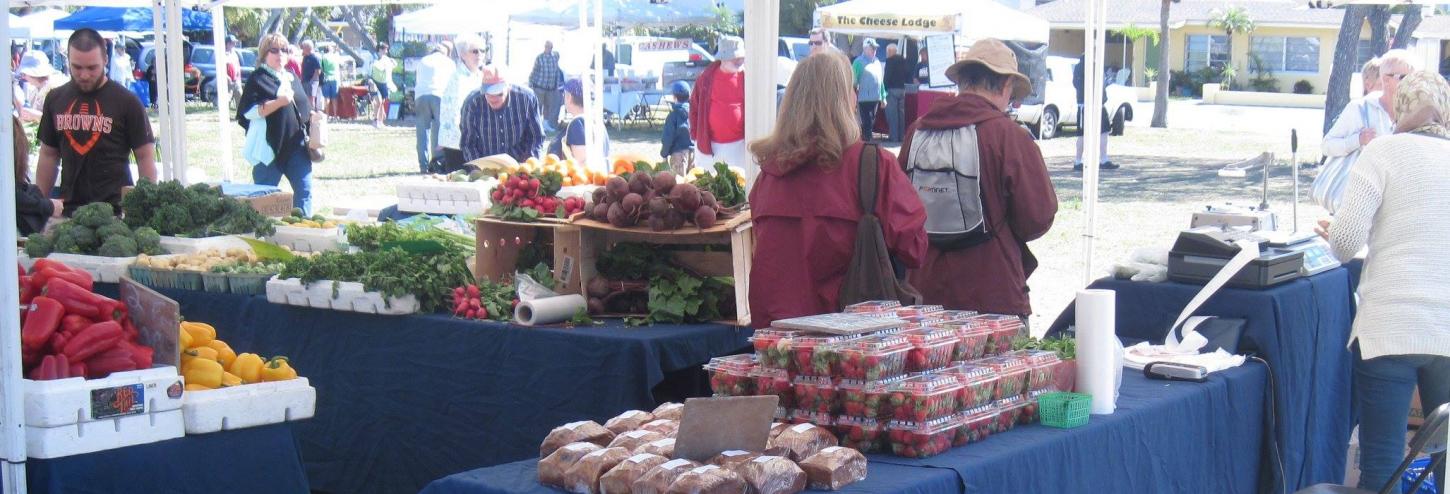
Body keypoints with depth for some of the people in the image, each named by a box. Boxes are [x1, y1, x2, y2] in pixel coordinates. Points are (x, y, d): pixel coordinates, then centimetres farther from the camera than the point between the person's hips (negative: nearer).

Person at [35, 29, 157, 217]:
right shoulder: (55, 99, 9)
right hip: (69, 208, 3)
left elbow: (145, 157, -1)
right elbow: (48, 156, 16)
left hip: (115, 208, -3)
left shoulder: (126, 101, -4)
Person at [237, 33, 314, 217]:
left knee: (304, 190, 3)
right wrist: (279, 102, -23)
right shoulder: (258, 79, -3)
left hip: (296, 145, 6)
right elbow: (249, 111, -16)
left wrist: (311, 115, 10)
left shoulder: (292, 78, 18)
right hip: (270, 146, -6)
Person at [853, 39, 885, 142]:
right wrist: (854, 98, -12)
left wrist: (883, 96, 16)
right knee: (866, 123, -5)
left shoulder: (877, 62, 14)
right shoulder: (859, 62, -6)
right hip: (864, 98, -6)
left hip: (876, 98, 6)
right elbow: (854, 80, -9)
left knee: (871, 123, 10)